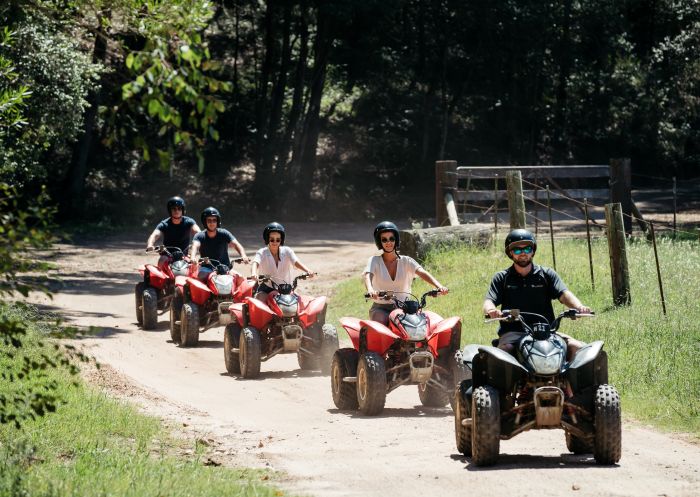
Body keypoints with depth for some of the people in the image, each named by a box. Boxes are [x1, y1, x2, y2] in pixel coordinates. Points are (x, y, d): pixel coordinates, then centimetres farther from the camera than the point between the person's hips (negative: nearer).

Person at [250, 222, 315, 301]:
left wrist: (308, 271, -33)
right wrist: (253, 273, -48)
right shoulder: (262, 253, -5)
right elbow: (255, 263, -23)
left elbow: (296, 262, -12)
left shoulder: (287, 251, 0)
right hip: (267, 288, -2)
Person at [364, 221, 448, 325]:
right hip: (381, 309, -2)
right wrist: (370, 289, -43)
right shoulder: (374, 261, 2)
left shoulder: (406, 261, 6)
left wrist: (439, 286, -30)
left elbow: (422, 273, -11)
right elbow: (367, 275, -18)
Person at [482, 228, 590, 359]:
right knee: (503, 349, -36)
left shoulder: (547, 274, 14)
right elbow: (489, 302, 1)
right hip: (513, 332, -1)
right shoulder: (502, 278, 14)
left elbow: (564, 294, 0)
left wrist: (579, 307, -23)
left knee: (579, 348, -21)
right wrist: (491, 311, -26)